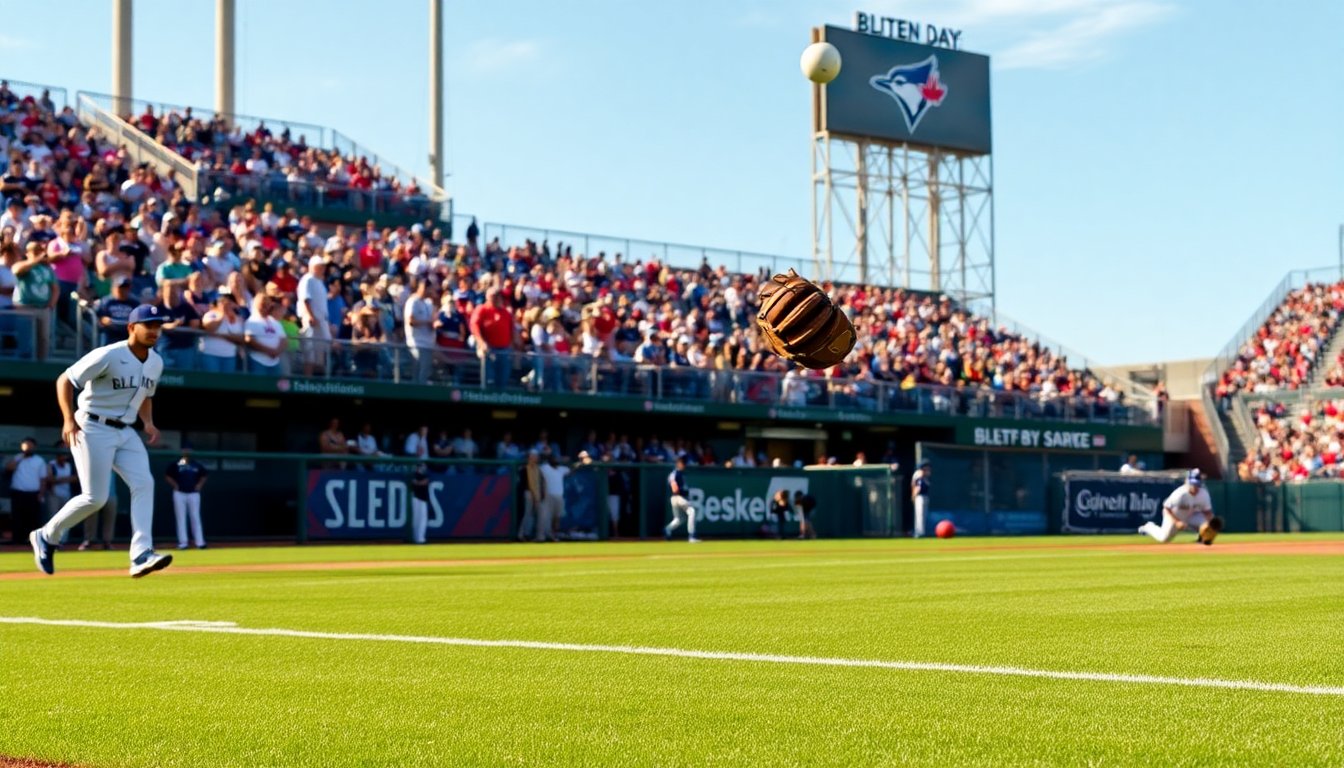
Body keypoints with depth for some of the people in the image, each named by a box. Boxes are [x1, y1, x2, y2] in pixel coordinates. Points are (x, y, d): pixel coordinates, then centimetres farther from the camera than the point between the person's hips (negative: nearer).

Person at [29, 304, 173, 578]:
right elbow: (64, 381, -12)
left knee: (144, 484, -13)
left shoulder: (156, 363, 7)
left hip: (125, 432, 7)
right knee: (95, 498, -8)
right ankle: (46, 537, 16)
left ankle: (141, 555, -20)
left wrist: (148, 422, 5)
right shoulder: (108, 356, -16)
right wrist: (69, 419, -23)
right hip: (93, 429, -7)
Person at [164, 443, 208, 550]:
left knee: (196, 517, -1)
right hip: (179, 494, -2)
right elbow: (167, 476, 5)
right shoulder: (176, 464, 1)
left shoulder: (197, 465, 9)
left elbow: (204, 475, 20)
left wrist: (200, 485, 6)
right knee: (181, 518, -1)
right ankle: (182, 542, 1)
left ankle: (200, 542, -3)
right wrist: (175, 485, -5)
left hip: (194, 494, 2)